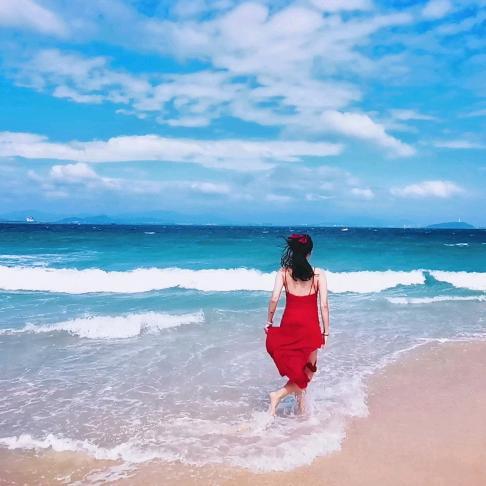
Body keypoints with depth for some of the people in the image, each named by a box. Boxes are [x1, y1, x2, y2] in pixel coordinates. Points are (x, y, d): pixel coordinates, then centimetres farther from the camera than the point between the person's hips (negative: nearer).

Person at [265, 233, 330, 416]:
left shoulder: (283, 272, -2)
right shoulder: (319, 274, -4)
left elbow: (274, 299, -10)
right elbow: (324, 305, -6)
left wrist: (269, 321, 3)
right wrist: (325, 332, 1)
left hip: (288, 324, 2)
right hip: (310, 326, -2)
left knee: (296, 368, 18)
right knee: (307, 369, 10)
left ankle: (301, 405, 24)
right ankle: (278, 394, -7)